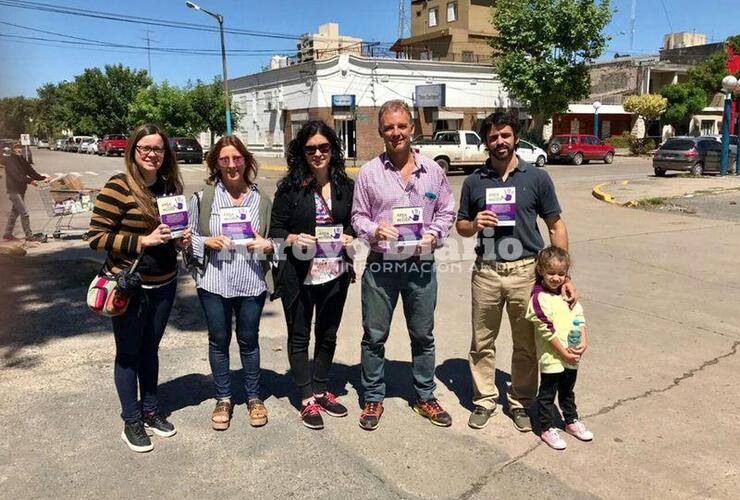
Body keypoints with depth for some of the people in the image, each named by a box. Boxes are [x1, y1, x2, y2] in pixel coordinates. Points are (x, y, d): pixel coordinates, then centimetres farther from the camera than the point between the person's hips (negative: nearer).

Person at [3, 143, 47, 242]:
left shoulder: (21, 161, 13)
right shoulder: (9, 161, -10)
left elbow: (31, 171, 4)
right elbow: (17, 175, -22)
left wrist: (43, 178, -10)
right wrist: (30, 181, -32)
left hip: (20, 191, 9)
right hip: (13, 191, -9)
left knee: (14, 213, 15)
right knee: (24, 213, -12)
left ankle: (7, 234, 25)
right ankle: (29, 236, -11)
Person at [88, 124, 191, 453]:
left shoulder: (170, 186, 4)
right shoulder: (118, 187, -14)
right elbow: (97, 237, -16)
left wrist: (181, 239, -3)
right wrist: (144, 240, -23)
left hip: (164, 285, 6)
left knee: (150, 348, 19)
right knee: (128, 353, 9)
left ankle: (150, 410, 35)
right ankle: (131, 422, 24)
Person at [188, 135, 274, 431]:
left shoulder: (262, 200, 3)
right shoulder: (202, 199, -1)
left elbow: (276, 240, 10)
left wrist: (266, 245, -11)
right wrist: (208, 242, -14)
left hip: (251, 282, 1)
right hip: (214, 283, 0)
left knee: (249, 340, 13)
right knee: (219, 341, 12)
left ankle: (254, 397, 32)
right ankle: (223, 399, 31)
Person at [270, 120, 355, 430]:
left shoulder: (346, 186, 3)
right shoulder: (290, 187, -7)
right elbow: (275, 231, -4)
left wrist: (349, 237, -7)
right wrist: (294, 238, -24)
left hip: (335, 274, 4)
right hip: (299, 275, -3)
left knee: (327, 335, 16)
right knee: (299, 336, 9)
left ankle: (321, 390, 34)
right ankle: (307, 399, 23)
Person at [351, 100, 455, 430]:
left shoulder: (432, 170, 4)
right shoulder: (369, 172, 0)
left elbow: (446, 211, 10)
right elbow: (358, 216, 4)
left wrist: (434, 235, -8)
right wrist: (374, 230, -16)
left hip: (421, 264, 1)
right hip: (380, 265, -1)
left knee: (423, 335, 14)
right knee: (374, 336, 8)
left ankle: (425, 397, 31)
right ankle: (373, 399, 26)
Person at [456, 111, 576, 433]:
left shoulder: (537, 178, -1)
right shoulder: (474, 181, 4)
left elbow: (556, 227, 1)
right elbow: (461, 226, 12)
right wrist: (475, 224, -13)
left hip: (526, 271, -1)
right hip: (486, 271, 1)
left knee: (526, 344, 9)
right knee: (482, 342, 10)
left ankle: (521, 402, 27)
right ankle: (484, 399, 27)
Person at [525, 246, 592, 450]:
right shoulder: (539, 298, -17)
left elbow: (579, 318, 6)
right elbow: (547, 330, -19)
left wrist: (584, 341, -8)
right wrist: (563, 352, -18)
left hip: (572, 356, 7)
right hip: (551, 357, -7)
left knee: (568, 391, 24)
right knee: (547, 394, 8)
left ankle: (572, 421, 41)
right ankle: (547, 429, 22)